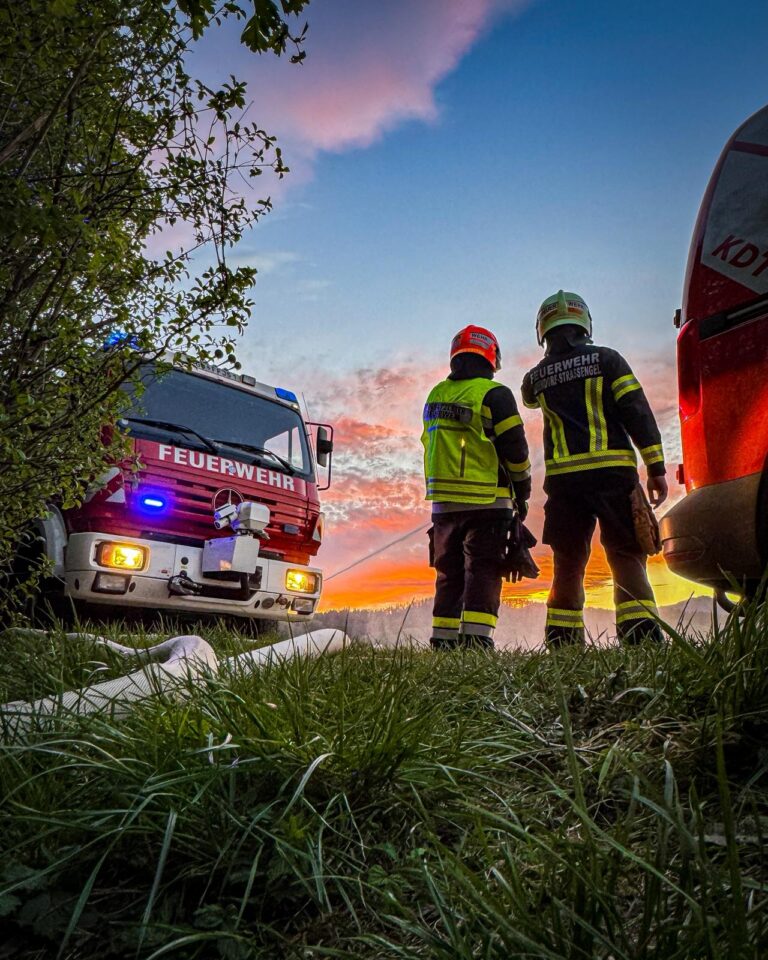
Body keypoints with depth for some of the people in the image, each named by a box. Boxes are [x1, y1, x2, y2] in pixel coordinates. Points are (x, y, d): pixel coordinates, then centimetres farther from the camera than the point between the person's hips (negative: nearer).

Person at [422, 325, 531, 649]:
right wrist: (522, 493, 4)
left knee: (449, 573, 12)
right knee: (483, 572, -2)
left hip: (442, 501, 6)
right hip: (487, 501, -5)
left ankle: (443, 638, 13)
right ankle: (476, 636, -8)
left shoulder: (435, 395, 13)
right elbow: (515, 448, -8)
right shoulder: (494, 394, -6)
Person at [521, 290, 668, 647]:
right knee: (626, 557, 0)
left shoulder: (536, 377, 11)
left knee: (567, 565, 8)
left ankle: (561, 644, 8)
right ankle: (642, 638, -11)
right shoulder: (606, 359, 4)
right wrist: (656, 467, -2)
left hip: (563, 478, 2)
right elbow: (637, 412, -3)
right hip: (612, 471, -2)